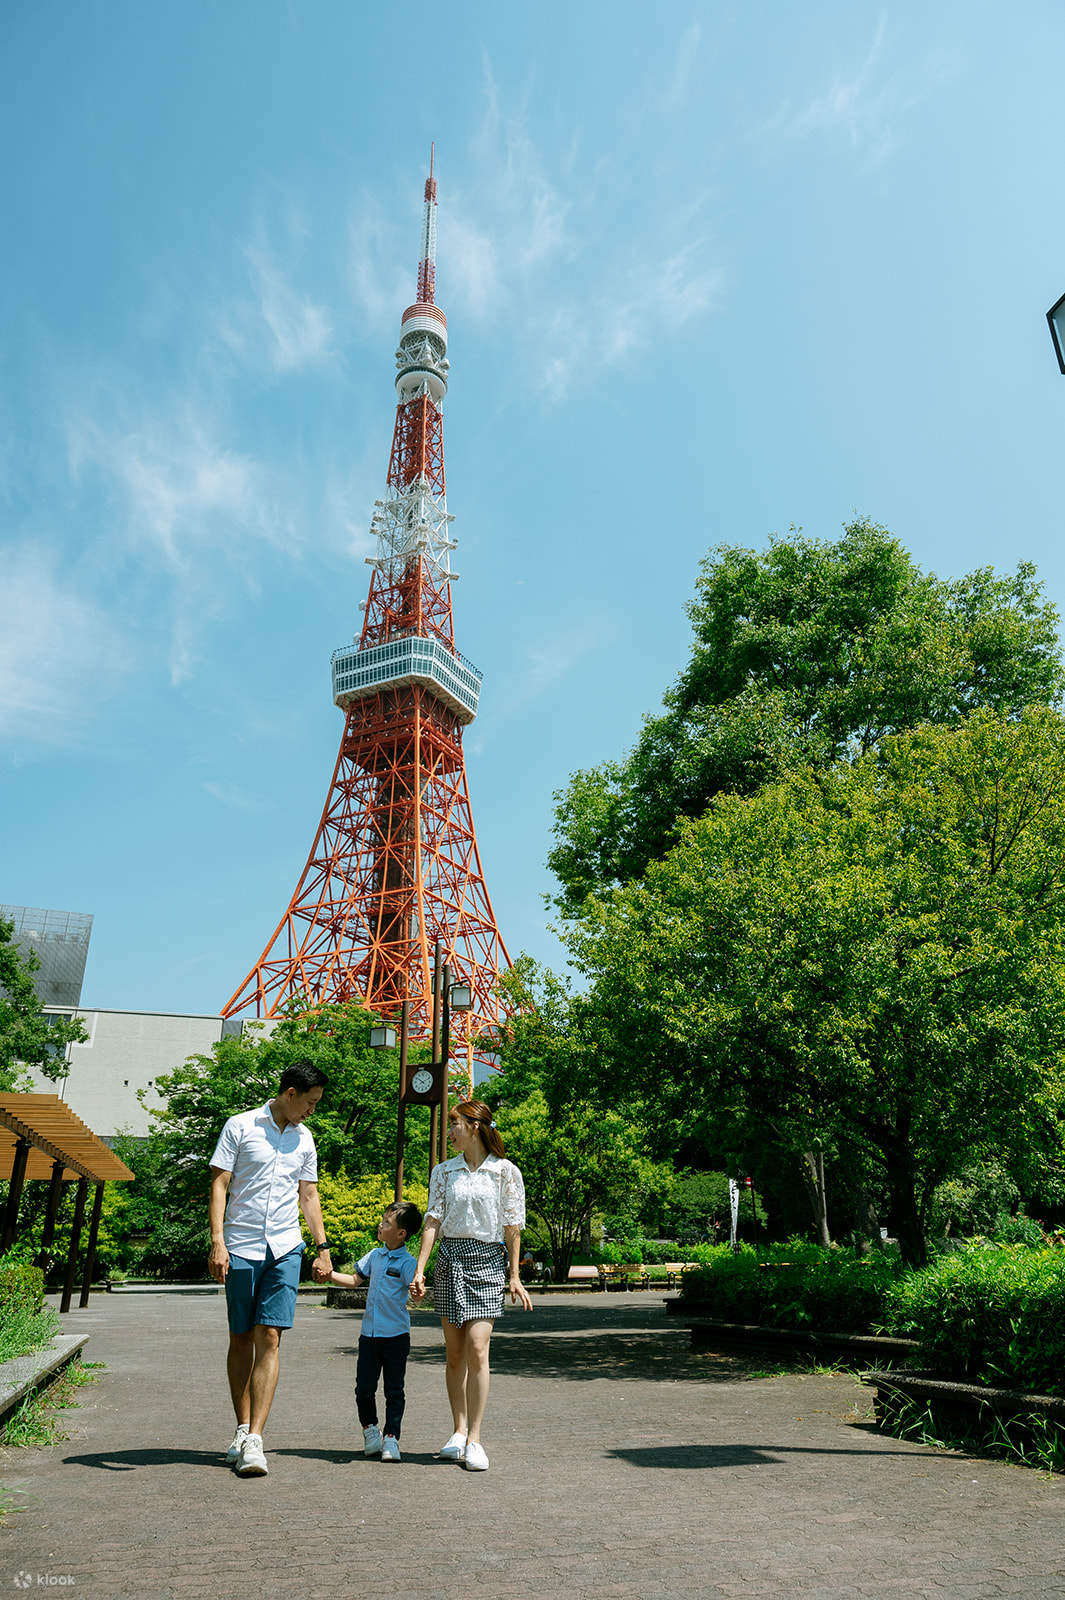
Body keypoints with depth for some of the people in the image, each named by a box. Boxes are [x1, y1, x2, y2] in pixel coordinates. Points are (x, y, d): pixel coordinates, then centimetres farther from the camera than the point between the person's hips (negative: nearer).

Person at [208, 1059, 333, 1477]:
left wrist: (322, 1247, 15)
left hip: (285, 1250, 3)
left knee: (269, 1339, -6)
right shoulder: (240, 1126, -1)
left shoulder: (304, 1138, 13)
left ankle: (254, 1439, -5)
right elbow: (219, 1184, -3)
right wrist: (217, 1241, -12)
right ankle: (242, 1429, 23)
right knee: (240, 1339, 7)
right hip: (241, 1247, -3)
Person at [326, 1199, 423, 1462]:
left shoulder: (407, 1262, -12)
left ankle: (391, 1438, 14)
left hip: (396, 1336, -5)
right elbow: (355, 1280, 19)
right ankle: (370, 1430, 29)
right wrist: (330, 1275, 8)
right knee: (364, 1388, 8)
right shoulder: (374, 1256, 7)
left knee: (394, 1390, 3)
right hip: (369, 1334, 5)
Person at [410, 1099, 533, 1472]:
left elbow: (512, 1227, 3)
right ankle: (459, 1431, 20)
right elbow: (433, 1220, 5)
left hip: (488, 1259, -3)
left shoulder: (505, 1172, 0)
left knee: (477, 1348, -11)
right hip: (451, 1257, 3)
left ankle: (474, 1438, -1)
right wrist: (420, 1269, -3)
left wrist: (514, 1276, 3)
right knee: (454, 1353, 6)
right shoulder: (444, 1171, 9)